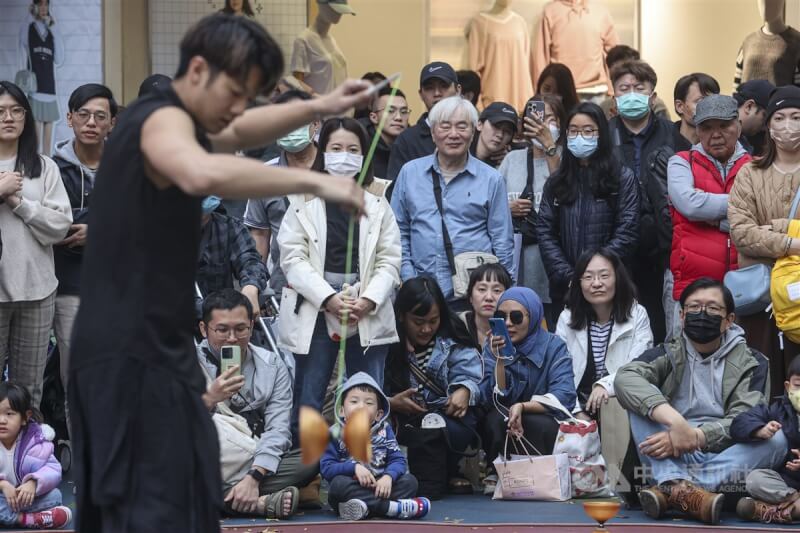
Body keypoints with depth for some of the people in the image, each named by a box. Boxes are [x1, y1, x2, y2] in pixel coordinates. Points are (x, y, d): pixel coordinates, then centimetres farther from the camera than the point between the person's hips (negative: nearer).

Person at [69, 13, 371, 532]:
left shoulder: (171, 122, 15)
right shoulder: (162, 121, -17)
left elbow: (239, 133, 32)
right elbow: (203, 173, -40)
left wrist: (318, 108, 15)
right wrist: (313, 181, -37)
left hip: (140, 348, 11)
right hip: (133, 354, -11)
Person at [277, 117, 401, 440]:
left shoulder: (377, 204, 10)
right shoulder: (303, 202, 4)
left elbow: (389, 260, 5)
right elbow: (293, 258, -5)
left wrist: (368, 299, -11)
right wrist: (329, 298, -15)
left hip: (367, 313, 2)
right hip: (315, 312, -2)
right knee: (307, 401, -1)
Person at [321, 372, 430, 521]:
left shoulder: (384, 430, 6)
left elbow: (398, 460, -2)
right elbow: (326, 468, -9)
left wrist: (388, 476, -23)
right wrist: (354, 467, -23)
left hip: (379, 487, 3)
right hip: (351, 489, -3)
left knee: (409, 480, -18)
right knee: (339, 484, -34)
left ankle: (365, 508, -36)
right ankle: (390, 506, -36)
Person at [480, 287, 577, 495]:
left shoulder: (554, 346, -7)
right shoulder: (493, 348, -3)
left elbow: (564, 397, -20)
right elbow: (496, 400, -14)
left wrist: (522, 407, -31)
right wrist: (499, 361, -27)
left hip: (543, 423, -1)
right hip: (503, 430, 1)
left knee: (541, 424, -33)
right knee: (495, 419, -31)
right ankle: (496, 474, -8)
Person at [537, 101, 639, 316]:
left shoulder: (623, 179, 3)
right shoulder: (556, 182, 12)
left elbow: (626, 233, -4)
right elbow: (545, 232, 4)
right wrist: (568, 276, -9)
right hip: (564, 288, 3)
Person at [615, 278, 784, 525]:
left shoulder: (751, 363, 7)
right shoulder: (668, 354, 8)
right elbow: (625, 378, -15)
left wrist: (694, 437, -24)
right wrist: (674, 420, -30)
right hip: (672, 457, 0)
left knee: (776, 439, -27)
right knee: (643, 401, -19)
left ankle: (670, 490, -39)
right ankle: (680, 486, -42)